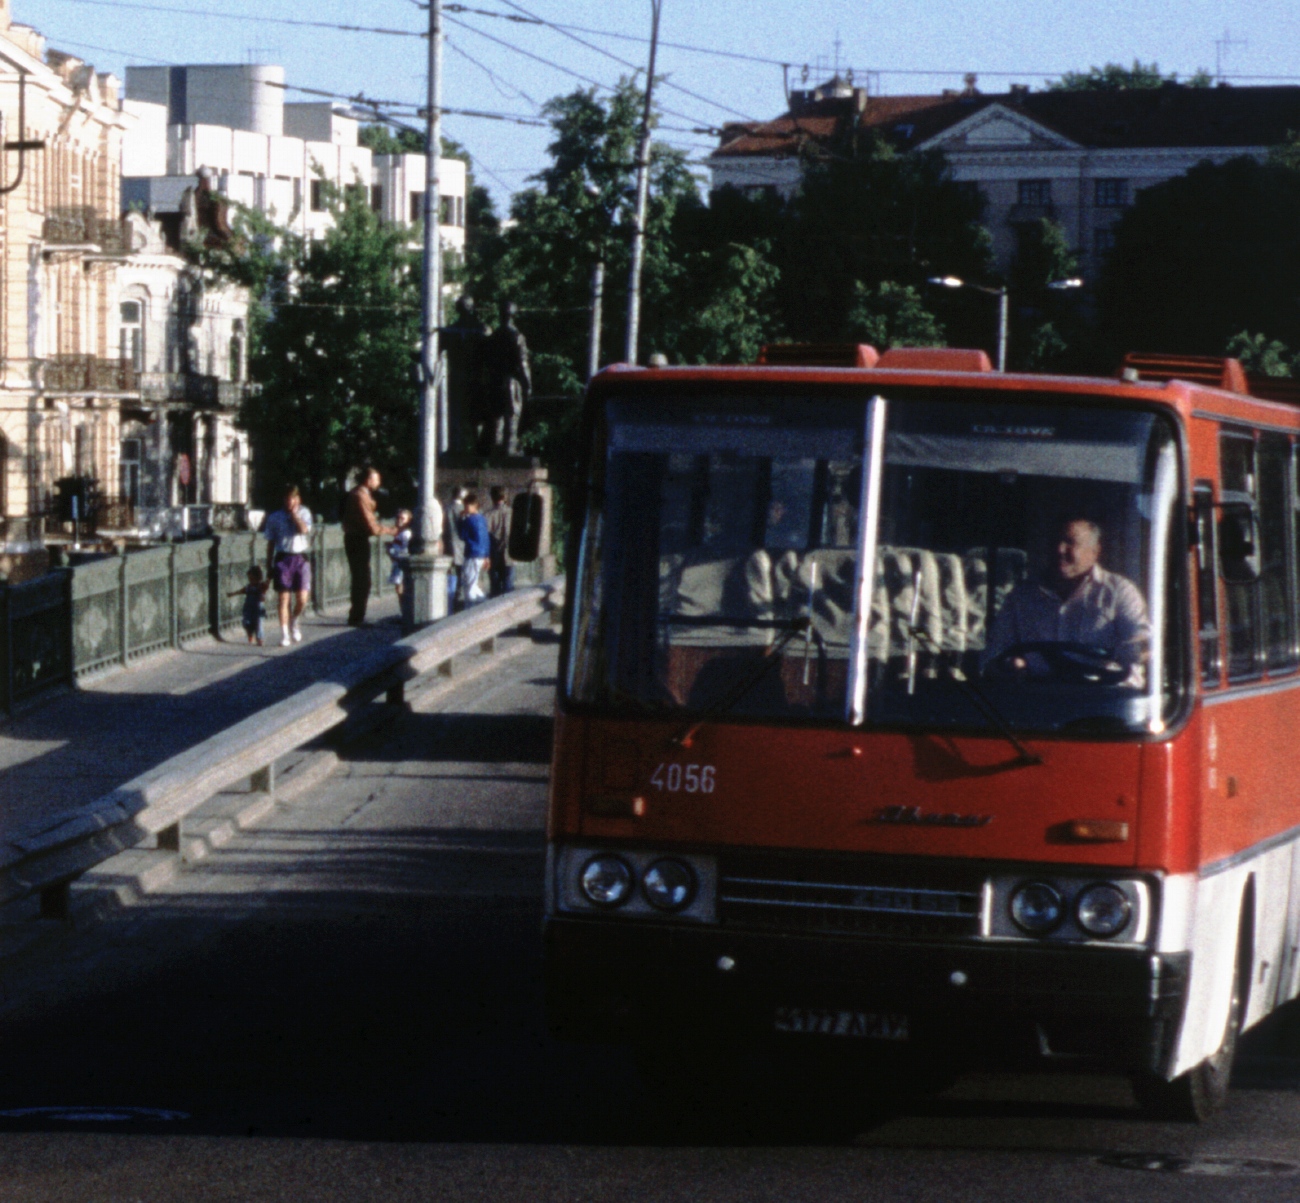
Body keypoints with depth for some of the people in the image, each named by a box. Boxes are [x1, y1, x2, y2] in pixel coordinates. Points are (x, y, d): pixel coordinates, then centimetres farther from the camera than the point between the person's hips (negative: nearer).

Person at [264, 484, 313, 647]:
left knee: (302, 598, -6)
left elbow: (304, 529, -14)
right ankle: (285, 635, 3)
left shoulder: (304, 513, 6)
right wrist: (269, 565, 7)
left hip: (301, 558, 0)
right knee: (283, 598, -3)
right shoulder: (274, 517, 6)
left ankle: (294, 622, 24)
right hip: (282, 558, 0)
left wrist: (294, 513, -8)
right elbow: (271, 542, 9)